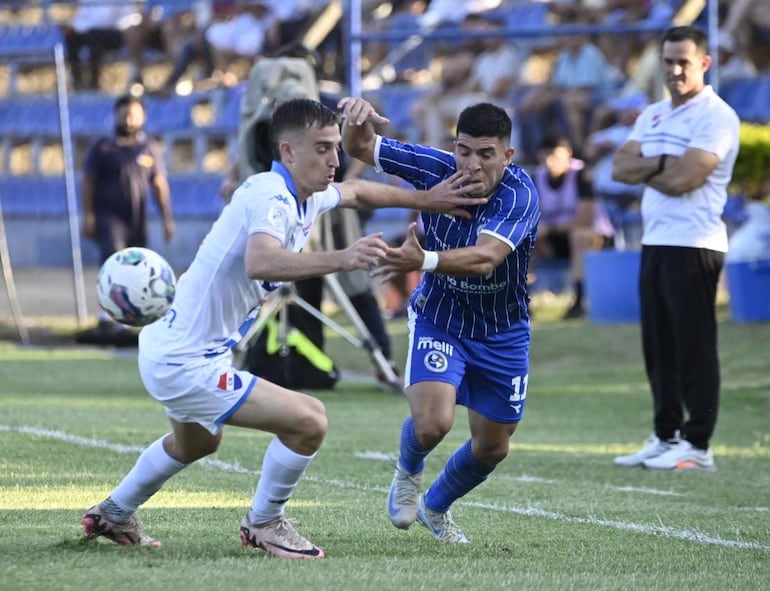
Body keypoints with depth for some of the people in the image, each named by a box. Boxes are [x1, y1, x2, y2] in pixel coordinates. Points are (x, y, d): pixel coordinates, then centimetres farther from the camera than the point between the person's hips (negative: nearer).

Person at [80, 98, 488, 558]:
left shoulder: (305, 196, 4)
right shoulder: (272, 199, -25)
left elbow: (355, 192, 27)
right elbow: (260, 262, -48)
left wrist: (427, 199, 21)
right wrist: (340, 259, -59)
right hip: (187, 364, -11)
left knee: (197, 443, 37)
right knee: (309, 421, -16)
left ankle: (114, 515, 54)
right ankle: (263, 524, 6)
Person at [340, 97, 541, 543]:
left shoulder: (520, 195, -29)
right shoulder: (437, 168, -20)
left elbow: (485, 258, -44)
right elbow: (359, 147, -13)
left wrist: (424, 261, -61)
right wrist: (357, 118, -37)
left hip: (502, 334, 0)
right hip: (439, 319, 0)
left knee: (492, 447, 12)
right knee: (432, 423, -24)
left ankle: (435, 507, 44)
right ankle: (408, 472, 14)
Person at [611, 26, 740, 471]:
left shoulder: (716, 117, -10)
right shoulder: (654, 116, 16)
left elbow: (682, 179, -19)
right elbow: (621, 168, 5)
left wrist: (643, 169, -2)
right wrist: (663, 163, -11)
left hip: (693, 245, -8)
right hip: (655, 243, 8)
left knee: (694, 346, -6)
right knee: (659, 347, 10)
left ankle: (697, 445, -4)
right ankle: (666, 437, 16)